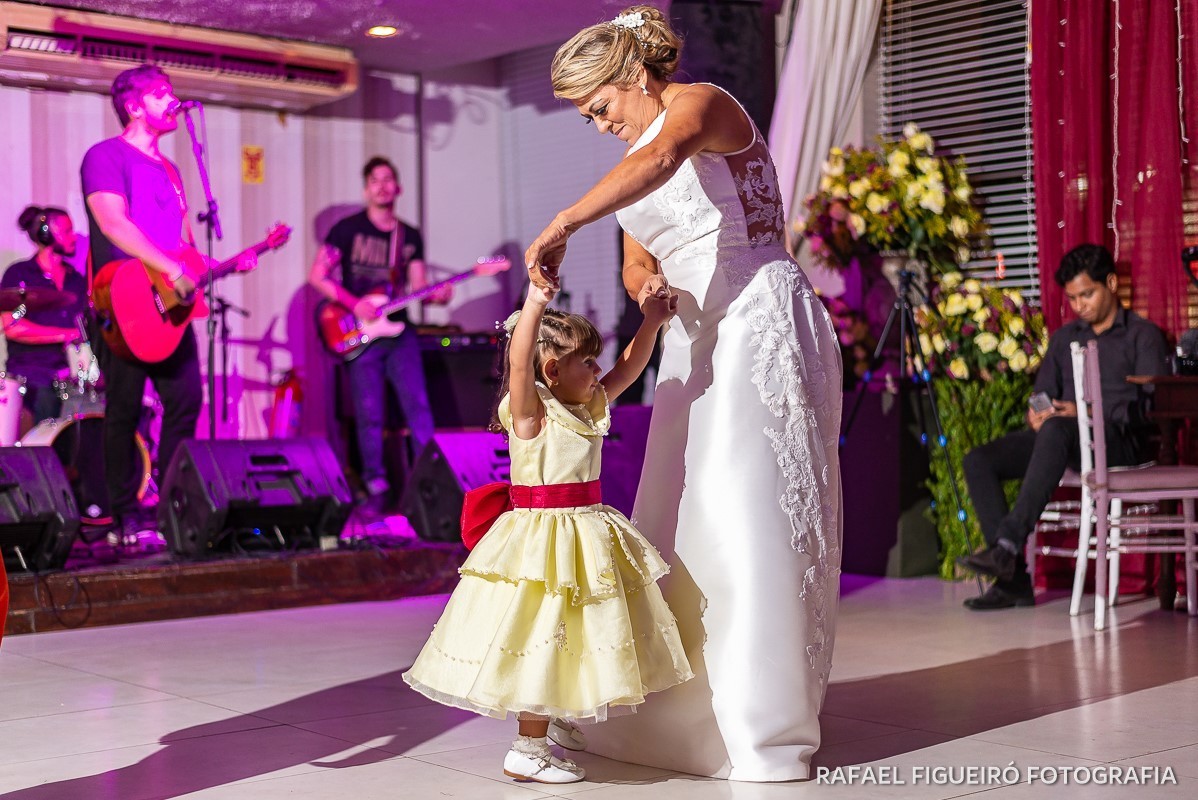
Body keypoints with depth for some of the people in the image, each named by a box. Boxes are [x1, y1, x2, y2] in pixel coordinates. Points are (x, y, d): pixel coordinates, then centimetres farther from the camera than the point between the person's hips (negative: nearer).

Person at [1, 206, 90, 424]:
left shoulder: (77, 280, 18)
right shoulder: (18, 275, 3)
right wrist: (67, 334, -11)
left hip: (71, 366, 4)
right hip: (30, 369, -4)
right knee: (49, 398, -33)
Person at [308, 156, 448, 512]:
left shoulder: (410, 237, 13)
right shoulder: (348, 229, 1)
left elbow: (417, 286, 12)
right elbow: (317, 275, -3)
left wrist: (436, 295, -11)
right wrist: (354, 303, -15)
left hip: (398, 330, 3)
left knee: (418, 405, -6)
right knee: (370, 415, -2)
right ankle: (376, 488, 6)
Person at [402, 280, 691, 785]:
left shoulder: (587, 408, 11)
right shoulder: (530, 410, -12)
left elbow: (628, 368, 18)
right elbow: (520, 361, -29)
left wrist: (651, 322, 7)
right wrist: (535, 304, -37)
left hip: (583, 533, 9)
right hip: (543, 539, -9)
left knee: (568, 643, 12)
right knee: (542, 642, -3)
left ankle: (537, 743, 24)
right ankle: (526, 754, 8)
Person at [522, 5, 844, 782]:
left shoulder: (701, 103, -8)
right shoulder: (636, 165, 19)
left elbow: (665, 155, -32)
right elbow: (637, 262, 20)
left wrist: (562, 224, -39)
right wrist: (649, 282, -6)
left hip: (761, 319, -9)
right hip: (699, 342, 9)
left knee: (749, 508, -12)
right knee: (683, 515, 6)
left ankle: (766, 719, -6)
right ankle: (683, 706, 13)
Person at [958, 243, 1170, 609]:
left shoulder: (1143, 335, 5)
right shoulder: (1064, 337, 24)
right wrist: (1036, 414, -6)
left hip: (1118, 441, -6)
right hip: (1062, 439, 6)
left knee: (1056, 431, -40)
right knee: (978, 461, -19)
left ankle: (1008, 544, -47)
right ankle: (1012, 578, -24)